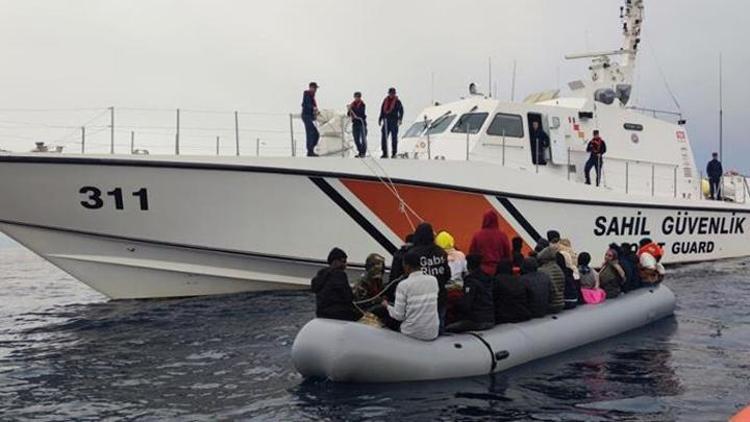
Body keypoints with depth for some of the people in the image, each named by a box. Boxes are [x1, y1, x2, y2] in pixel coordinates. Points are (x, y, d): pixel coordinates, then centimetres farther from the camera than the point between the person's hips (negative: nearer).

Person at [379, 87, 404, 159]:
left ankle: (394, 153, 5)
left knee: (394, 137, 0)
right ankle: (385, 153, 4)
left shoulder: (397, 101, 0)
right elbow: (382, 110, 20)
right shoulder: (385, 101, 13)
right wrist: (380, 119, 17)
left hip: (394, 121, -4)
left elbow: (401, 111, -5)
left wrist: (400, 119, -17)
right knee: (384, 136, -1)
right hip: (386, 121, 4)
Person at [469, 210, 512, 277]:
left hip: (481, 271, 0)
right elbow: (508, 255, 1)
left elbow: (471, 253, 2)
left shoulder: (477, 236, -4)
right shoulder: (502, 236, -4)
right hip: (499, 271, 0)